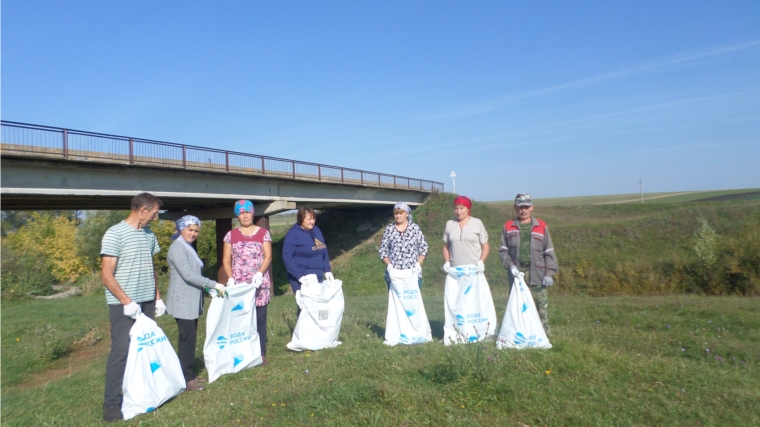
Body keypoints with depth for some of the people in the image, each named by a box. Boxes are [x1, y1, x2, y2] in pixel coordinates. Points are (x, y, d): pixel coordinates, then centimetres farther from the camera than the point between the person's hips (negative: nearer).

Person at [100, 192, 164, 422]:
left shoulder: (149, 235, 10)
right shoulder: (115, 234, -10)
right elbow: (107, 274, -13)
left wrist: (157, 297, 13)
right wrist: (127, 302, -16)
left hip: (147, 302, 6)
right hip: (123, 304, -6)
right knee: (121, 351, -2)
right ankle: (111, 403, 9)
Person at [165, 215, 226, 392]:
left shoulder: (188, 247, 15)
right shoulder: (177, 248, -14)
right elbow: (188, 275, -22)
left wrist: (209, 288, 6)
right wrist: (214, 285, -20)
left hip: (191, 301, 9)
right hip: (183, 302, -9)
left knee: (190, 339, 12)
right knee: (187, 339, -5)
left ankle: (189, 375, 21)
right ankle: (185, 379, 4)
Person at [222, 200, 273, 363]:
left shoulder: (263, 233, 6)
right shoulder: (231, 235, 9)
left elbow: (268, 257, -1)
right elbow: (226, 260, 7)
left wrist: (259, 273, -17)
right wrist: (230, 278, -9)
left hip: (259, 284, -1)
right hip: (238, 285, 1)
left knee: (259, 318, 2)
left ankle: (261, 353, 10)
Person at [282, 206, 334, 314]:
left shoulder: (316, 230, 10)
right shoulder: (293, 234, -10)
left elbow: (324, 252, 18)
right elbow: (287, 257, -15)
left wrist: (327, 270, 8)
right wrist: (299, 276, -22)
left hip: (318, 277, 6)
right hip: (301, 279, -6)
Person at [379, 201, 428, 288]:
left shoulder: (415, 228, 6)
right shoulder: (389, 229, 7)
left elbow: (423, 248, 7)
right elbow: (383, 250, 7)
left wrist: (419, 263, -7)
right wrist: (388, 264, -8)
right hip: (393, 274, 0)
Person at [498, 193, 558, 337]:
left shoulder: (541, 226, 6)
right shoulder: (508, 227, 8)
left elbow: (549, 251, 6)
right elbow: (503, 250, 8)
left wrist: (549, 273, -1)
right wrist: (510, 265, -8)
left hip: (536, 274, -1)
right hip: (516, 274, 1)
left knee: (541, 306, 1)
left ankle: (544, 334, 12)